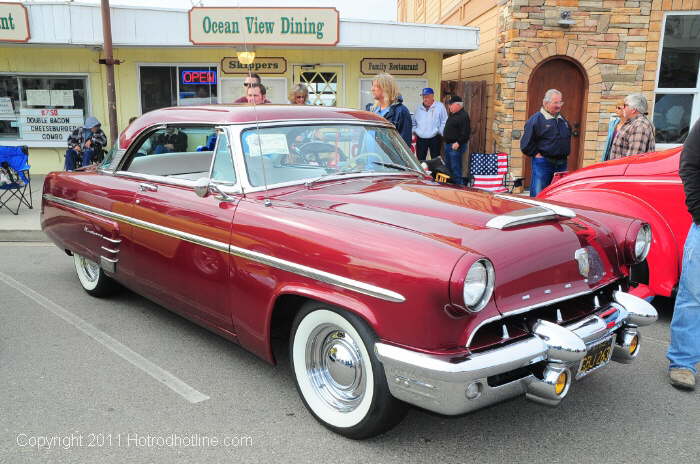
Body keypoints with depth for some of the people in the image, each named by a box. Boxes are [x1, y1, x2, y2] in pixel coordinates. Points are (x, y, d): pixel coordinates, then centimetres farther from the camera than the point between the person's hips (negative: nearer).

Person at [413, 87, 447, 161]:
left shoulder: (440, 106, -2)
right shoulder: (419, 108, 12)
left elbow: (444, 122, -2)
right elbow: (414, 122, 23)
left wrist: (440, 133, -8)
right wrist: (414, 131, 11)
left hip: (434, 139, -4)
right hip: (420, 139, 4)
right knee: (420, 160, 8)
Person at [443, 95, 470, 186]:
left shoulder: (463, 116, -14)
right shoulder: (451, 115, 16)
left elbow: (465, 132, -21)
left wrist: (458, 143, -25)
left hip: (456, 145, -10)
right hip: (448, 144, 10)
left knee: (455, 167, -10)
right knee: (448, 167, 16)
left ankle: (459, 184, -5)